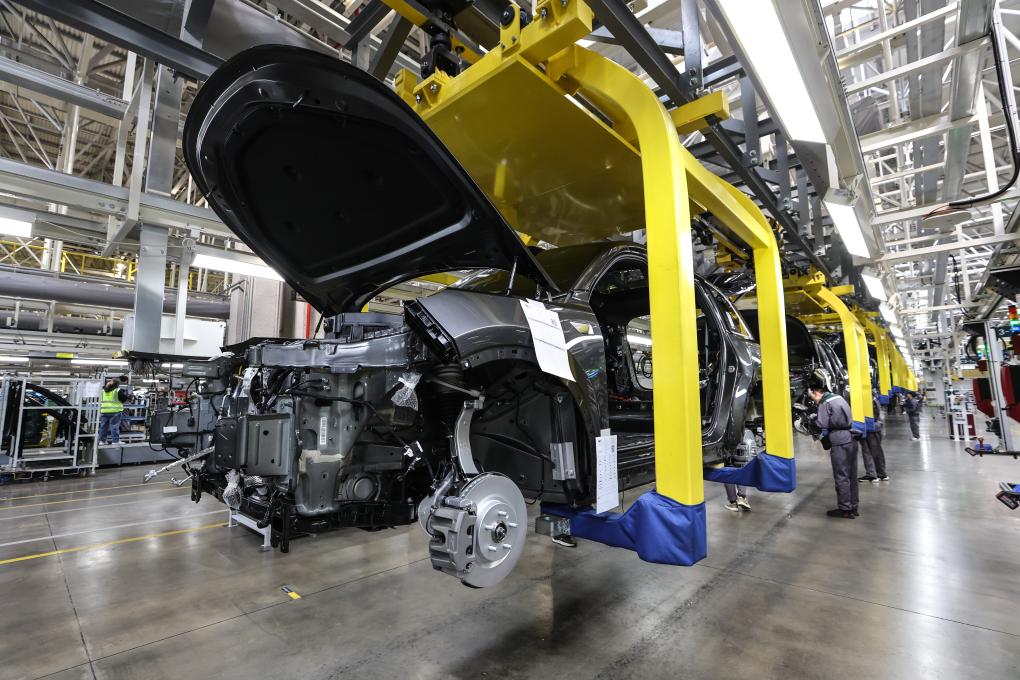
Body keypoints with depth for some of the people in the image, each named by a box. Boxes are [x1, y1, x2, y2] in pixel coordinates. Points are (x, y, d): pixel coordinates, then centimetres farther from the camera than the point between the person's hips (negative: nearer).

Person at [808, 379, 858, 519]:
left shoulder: (824, 403, -9)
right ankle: (853, 507, 22)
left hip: (840, 443, -8)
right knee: (851, 475, 14)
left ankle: (845, 509, 5)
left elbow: (823, 426, -11)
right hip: (851, 439, 8)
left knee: (841, 477, -1)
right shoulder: (839, 397, 16)